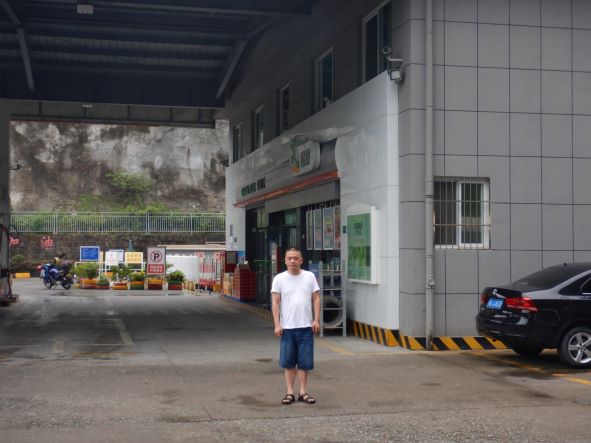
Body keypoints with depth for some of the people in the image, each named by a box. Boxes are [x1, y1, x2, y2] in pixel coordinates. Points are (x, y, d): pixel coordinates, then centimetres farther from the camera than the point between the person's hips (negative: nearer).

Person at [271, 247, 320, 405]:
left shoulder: (309, 277, 5)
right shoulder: (279, 278, 1)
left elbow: (316, 299, 6)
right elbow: (275, 302, -1)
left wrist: (316, 320, -3)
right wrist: (277, 324, -8)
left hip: (306, 326, 1)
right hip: (287, 327, -1)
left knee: (304, 362, 5)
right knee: (288, 362, 6)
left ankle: (303, 392, 14)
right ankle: (290, 392, 14)